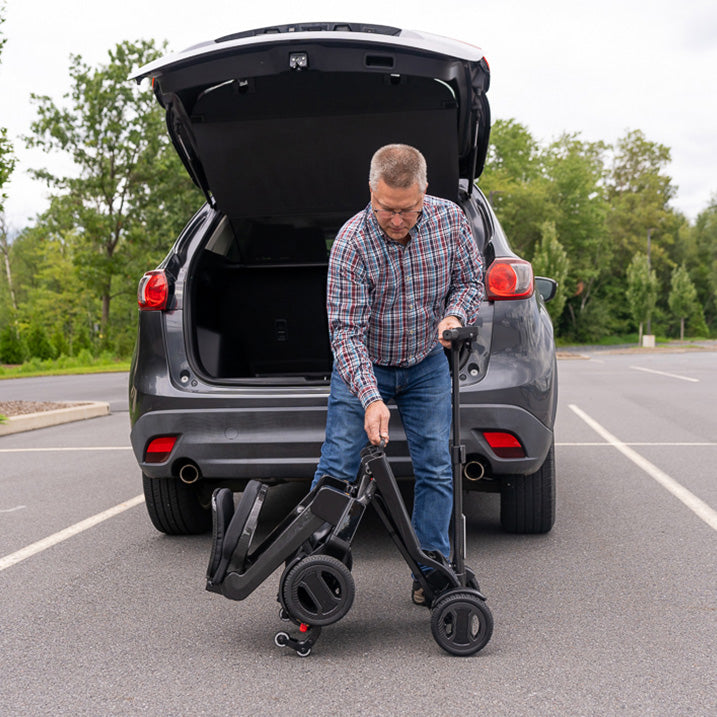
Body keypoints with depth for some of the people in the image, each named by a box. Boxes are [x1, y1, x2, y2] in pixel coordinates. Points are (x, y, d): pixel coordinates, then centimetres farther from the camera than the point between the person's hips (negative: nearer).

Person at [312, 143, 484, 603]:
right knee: (337, 469, -5)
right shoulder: (352, 242, -26)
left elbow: (471, 279, 0)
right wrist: (371, 399, -38)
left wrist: (455, 314, -23)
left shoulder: (450, 219, -15)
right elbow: (346, 330, -28)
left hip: (428, 364, 3)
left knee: (437, 470, 1)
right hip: (364, 364, -3)